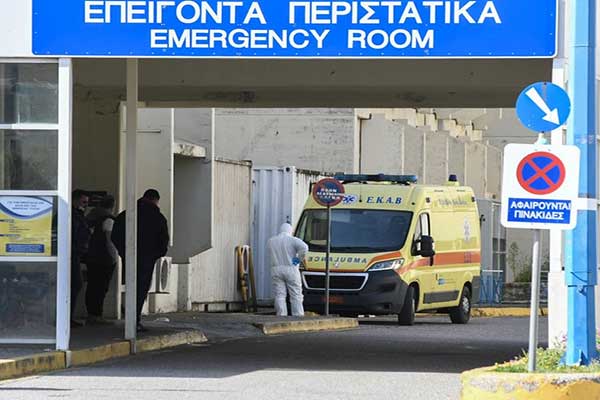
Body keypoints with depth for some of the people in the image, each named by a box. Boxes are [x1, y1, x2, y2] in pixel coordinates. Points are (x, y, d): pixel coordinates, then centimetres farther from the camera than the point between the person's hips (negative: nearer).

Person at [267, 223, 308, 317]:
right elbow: (304, 247, -20)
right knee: (296, 296, 1)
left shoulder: (271, 241, 9)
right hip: (291, 270, -3)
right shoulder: (293, 240, -4)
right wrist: (299, 259, -8)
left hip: (276, 270, 3)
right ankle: (298, 317, -4)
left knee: (279, 296, 3)